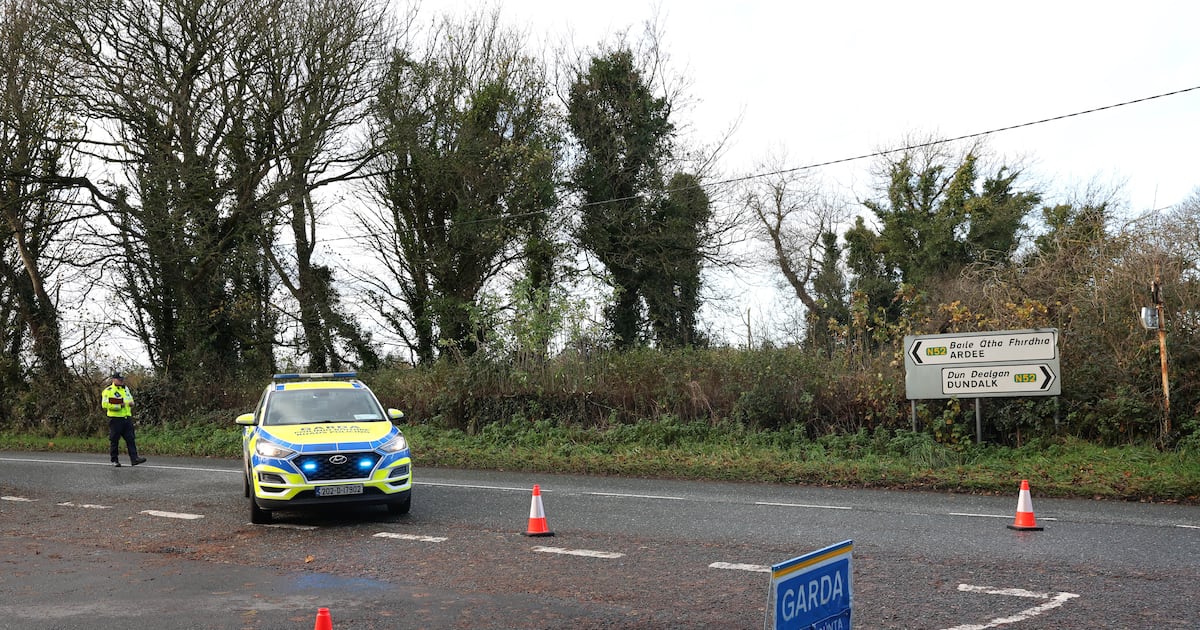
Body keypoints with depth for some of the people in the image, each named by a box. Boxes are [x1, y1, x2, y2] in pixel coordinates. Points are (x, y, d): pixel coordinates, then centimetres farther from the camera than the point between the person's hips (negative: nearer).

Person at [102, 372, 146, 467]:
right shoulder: (108, 391, -5)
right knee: (114, 440, 3)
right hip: (115, 419, -6)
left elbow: (130, 398, 31)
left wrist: (131, 403, 6)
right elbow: (105, 404, -14)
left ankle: (134, 458, -5)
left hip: (127, 417, 6)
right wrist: (119, 406, -17)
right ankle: (114, 460, 12)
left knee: (131, 439, -1)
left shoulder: (126, 389, 18)